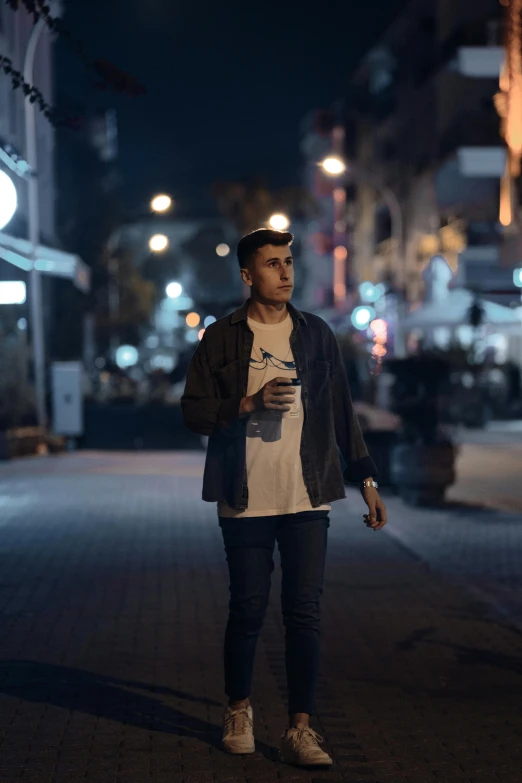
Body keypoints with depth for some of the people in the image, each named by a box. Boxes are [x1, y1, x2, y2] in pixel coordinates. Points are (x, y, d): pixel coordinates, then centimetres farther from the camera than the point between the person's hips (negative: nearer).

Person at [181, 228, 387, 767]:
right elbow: (194, 412, 0)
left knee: (304, 612, -2)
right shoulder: (221, 339, 3)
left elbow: (341, 413, 12)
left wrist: (366, 480, 9)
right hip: (246, 500, -1)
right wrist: (249, 403, -15)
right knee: (247, 610, 6)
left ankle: (299, 729, 4)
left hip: (308, 499, 1)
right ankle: (239, 711, 28)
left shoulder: (316, 335, 9)